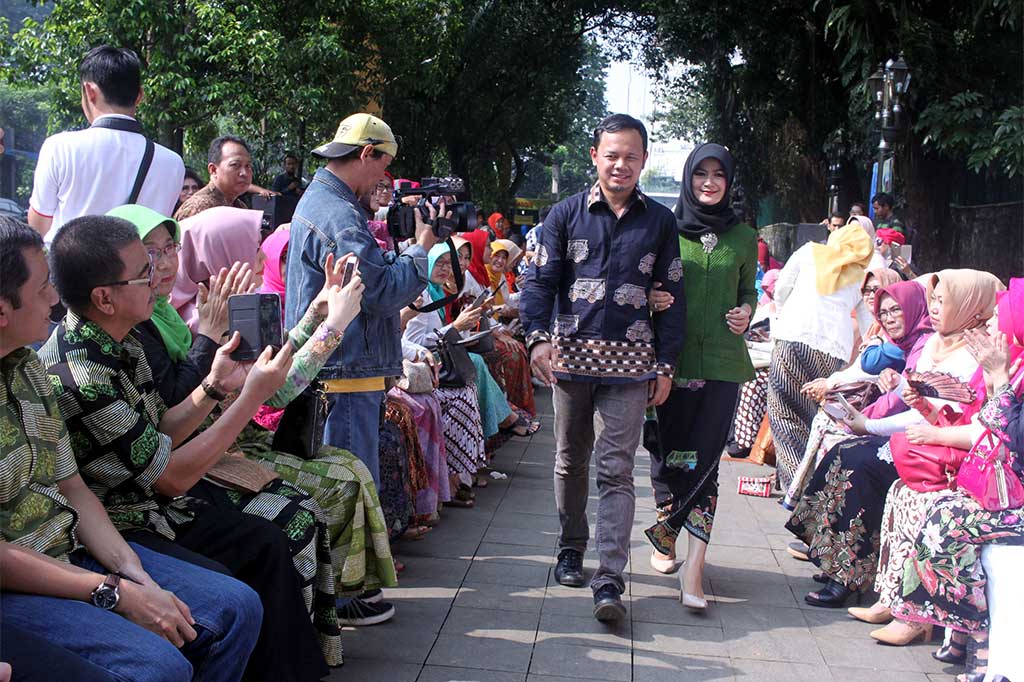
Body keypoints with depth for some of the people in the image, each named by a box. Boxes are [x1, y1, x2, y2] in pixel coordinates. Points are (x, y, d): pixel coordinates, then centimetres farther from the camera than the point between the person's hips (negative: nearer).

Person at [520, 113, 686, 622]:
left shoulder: (659, 222, 6)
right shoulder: (566, 214, 4)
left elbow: (671, 296, 7)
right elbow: (540, 279, -1)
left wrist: (665, 365, 2)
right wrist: (537, 337, -18)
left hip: (630, 363, -1)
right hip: (572, 355, 1)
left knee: (616, 470, -4)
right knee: (571, 460, 14)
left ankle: (610, 578, -5)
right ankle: (571, 547, 32)